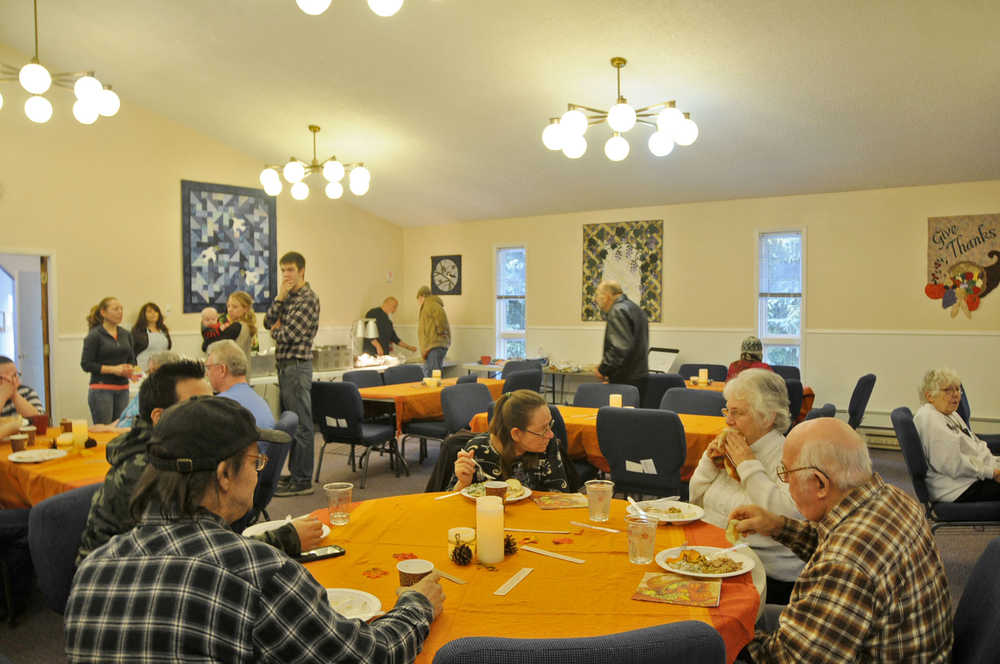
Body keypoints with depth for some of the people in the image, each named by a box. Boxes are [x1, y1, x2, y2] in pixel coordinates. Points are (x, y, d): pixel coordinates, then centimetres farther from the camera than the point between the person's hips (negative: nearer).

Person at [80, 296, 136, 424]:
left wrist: (130, 369, -4)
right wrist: (113, 369, -16)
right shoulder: (94, 335, -5)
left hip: (123, 388, 5)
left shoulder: (126, 334, 11)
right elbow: (86, 364, -8)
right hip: (102, 388, -5)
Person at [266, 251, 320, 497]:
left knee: (301, 424, -4)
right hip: (285, 365, 10)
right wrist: (280, 297, -5)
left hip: (297, 366, -10)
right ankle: (295, 473, 27)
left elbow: (289, 334, -20)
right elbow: (269, 322, 6)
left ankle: (303, 481, 2)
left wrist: (276, 331, 2)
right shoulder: (289, 297, 15)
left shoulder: (308, 299, -13)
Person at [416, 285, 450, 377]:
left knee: (433, 375, -13)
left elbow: (441, 316, -26)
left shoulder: (430, 304, -6)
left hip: (435, 346, -11)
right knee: (427, 373, 13)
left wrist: (440, 331, -12)